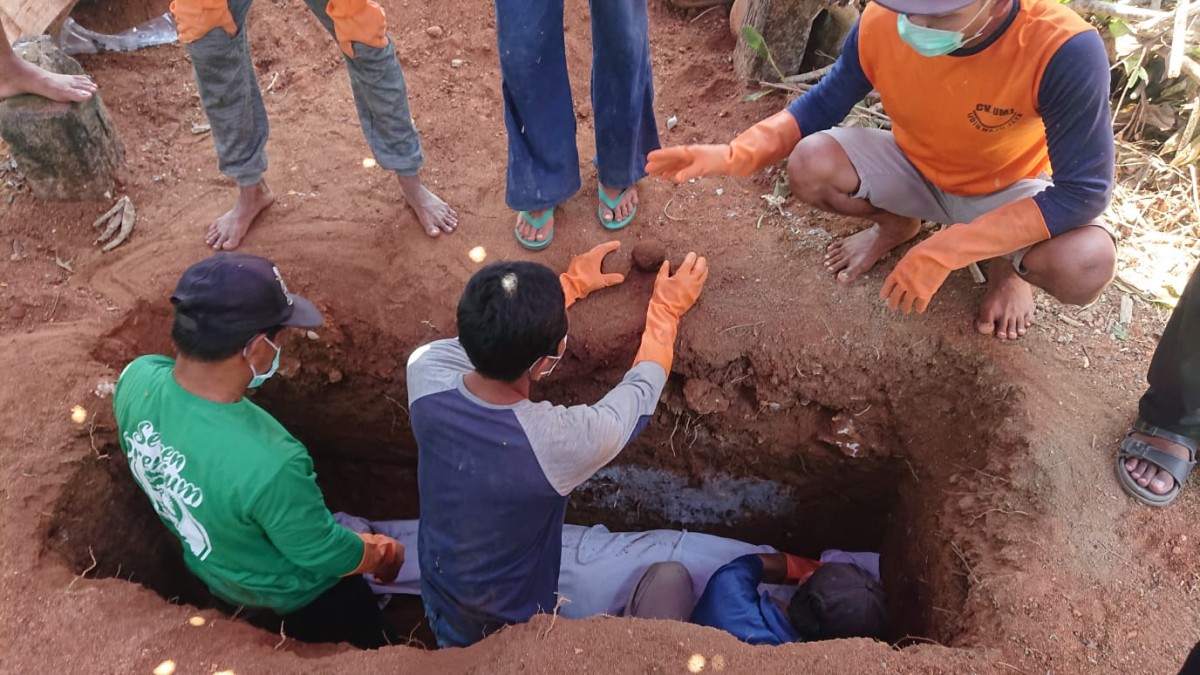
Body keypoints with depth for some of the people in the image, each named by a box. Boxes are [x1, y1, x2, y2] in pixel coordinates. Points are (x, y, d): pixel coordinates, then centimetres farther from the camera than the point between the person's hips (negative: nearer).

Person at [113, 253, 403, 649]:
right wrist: (382, 554, -5)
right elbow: (327, 556, -27)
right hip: (292, 600, -6)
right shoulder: (268, 464, -46)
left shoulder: (136, 377, -26)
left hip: (208, 565, 6)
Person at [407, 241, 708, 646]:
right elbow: (642, 388, -15)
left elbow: (493, 337, -2)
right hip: (514, 630, -4)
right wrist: (667, 308, 1)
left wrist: (570, 286, 9)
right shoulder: (560, 441, -37)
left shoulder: (424, 371, -25)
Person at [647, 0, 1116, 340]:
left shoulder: (1063, 50, -36)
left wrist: (943, 252, -39)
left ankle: (1008, 262, 7)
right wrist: (736, 155, -28)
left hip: (1009, 191, -2)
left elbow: (1083, 192, -31)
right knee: (809, 164, -24)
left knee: (1086, 265, -33)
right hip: (916, 170, 3)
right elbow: (822, 104, -10)